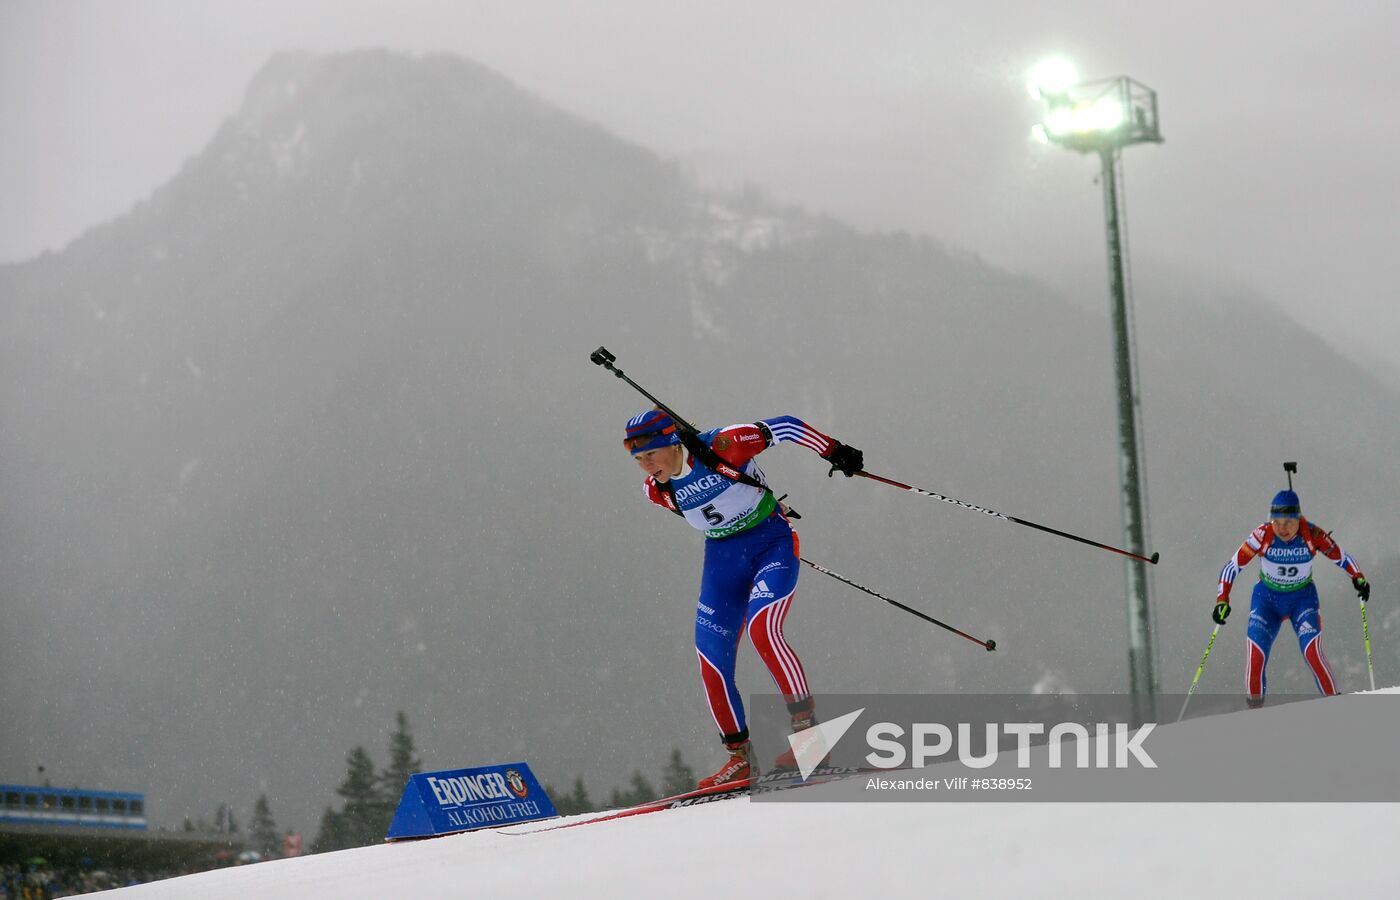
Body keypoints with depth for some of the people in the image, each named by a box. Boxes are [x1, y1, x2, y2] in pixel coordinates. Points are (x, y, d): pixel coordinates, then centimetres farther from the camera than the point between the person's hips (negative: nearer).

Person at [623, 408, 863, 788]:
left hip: (773, 542, -6)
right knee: (711, 656, -5)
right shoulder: (656, 491, -4)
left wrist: (834, 451, -14)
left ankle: (809, 731, -24)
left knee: (761, 628, -27)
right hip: (723, 557, 6)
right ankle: (739, 756, 8)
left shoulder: (723, 445, -21)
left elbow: (784, 427, -13)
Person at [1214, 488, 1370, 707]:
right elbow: (1232, 567, -17)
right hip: (1267, 599, 0)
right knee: (1255, 657, -15)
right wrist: (1222, 600, -26)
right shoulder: (1263, 535, -22)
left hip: (1302, 598, 0)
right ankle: (1254, 708, 4)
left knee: (1312, 651, -22)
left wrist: (1358, 578, -25)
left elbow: (1341, 558, -8)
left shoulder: (1312, 534, -20)